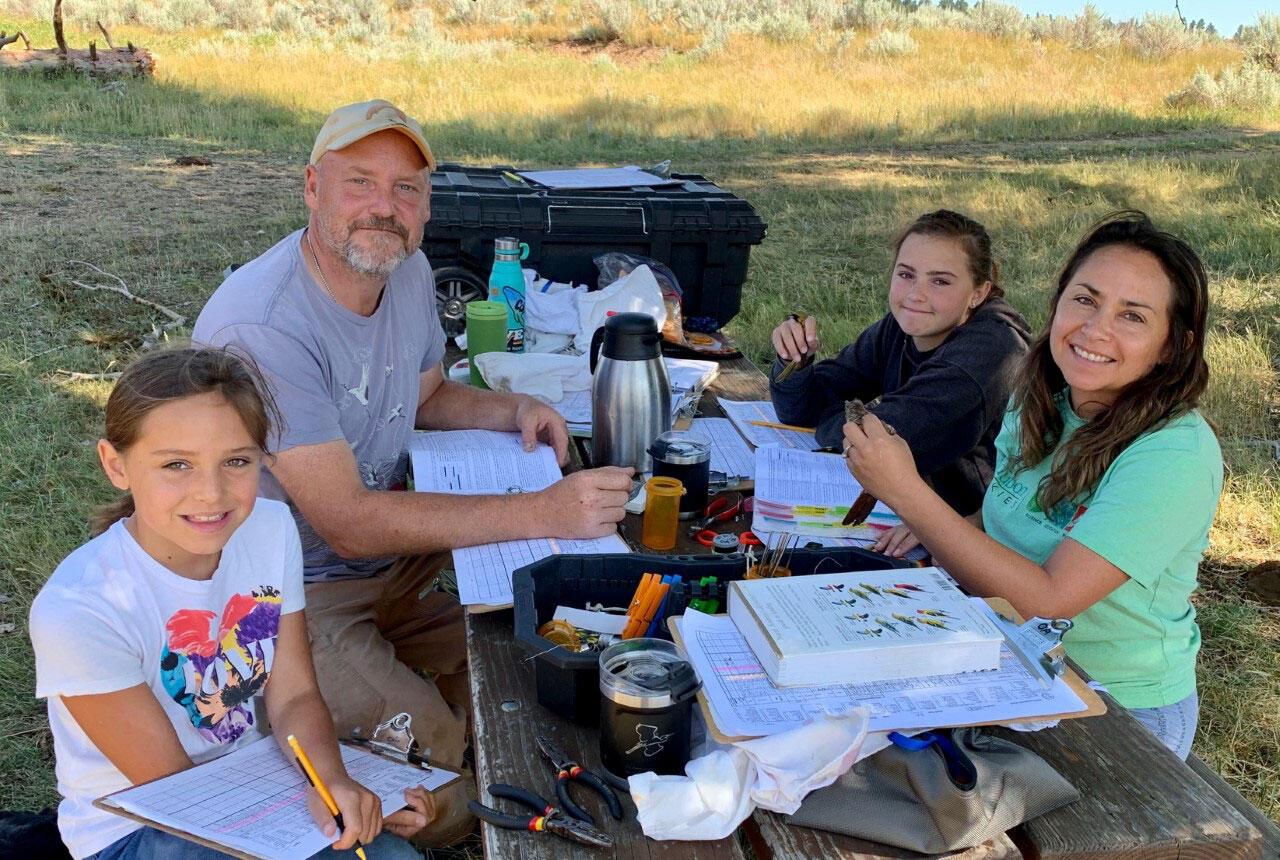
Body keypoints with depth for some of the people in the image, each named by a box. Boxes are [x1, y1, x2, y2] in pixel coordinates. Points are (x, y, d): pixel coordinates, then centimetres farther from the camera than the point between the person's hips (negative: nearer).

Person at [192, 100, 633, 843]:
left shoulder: (409, 272, -2)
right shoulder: (262, 326, -29)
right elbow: (348, 524, -31)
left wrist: (512, 409, -4)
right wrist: (543, 513, -35)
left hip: (395, 558, 8)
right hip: (293, 596, -8)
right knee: (433, 750, -23)